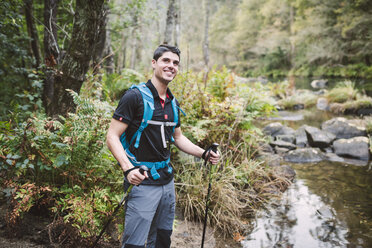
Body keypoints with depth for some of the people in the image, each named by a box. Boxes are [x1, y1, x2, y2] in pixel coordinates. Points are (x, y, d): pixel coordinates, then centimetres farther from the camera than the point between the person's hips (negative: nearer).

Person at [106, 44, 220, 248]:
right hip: (141, 182, -7)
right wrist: (128, 169, -29)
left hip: (167, 180, 8)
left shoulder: (172, 103, 11)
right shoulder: (135, 97, -12)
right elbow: (112, 136, -15)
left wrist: (204, 154, 9)